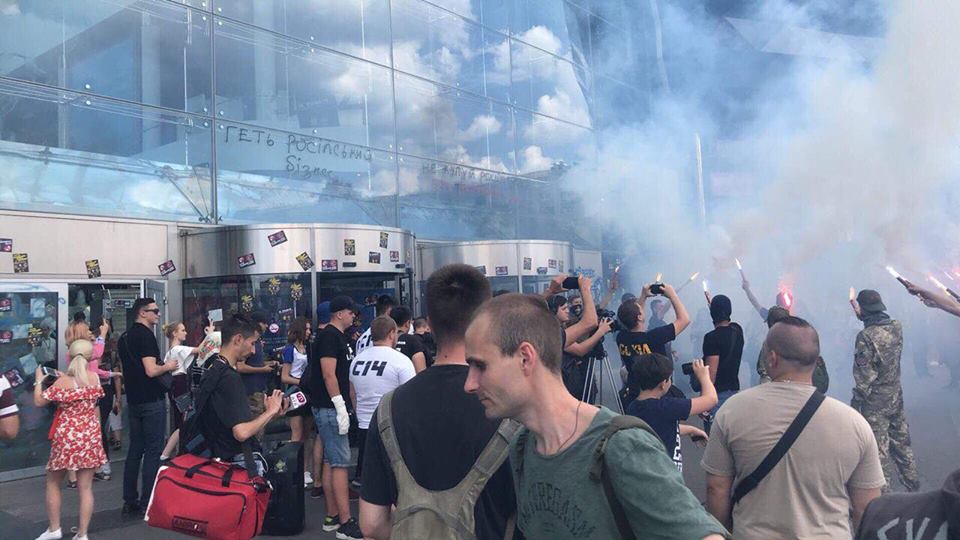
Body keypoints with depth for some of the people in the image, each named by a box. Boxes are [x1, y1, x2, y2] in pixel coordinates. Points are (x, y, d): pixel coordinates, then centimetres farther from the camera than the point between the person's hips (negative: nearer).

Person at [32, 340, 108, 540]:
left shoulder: (62, 382, -13)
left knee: (53, 483, 18)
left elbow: (39, 402, -2)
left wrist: (39, 380, 11)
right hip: (90, 437, 3)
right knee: (86, 487, 5)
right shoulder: (94, 378, -3)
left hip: (66, 438, -3)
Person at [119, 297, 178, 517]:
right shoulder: (146, 336, -15)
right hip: (152, 400, -9)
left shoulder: (124, 338, 13)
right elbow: (151, 371, -23)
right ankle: (147, 503, -1)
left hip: (133, 400, 9)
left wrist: (162, 367, 21)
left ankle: (130, 502, 18)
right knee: (153, 451, -3)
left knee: (135, 449, 13)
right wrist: (168, 366, -5)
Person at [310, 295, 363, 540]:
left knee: (331, 462, 13)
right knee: (340, 463, -8)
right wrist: (340, 407, -21)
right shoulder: (329, 336, -13)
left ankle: (332, 517, 20)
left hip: (333, 408, 10)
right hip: (330, 408, -10)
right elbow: (328, 375, -20)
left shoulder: (340, 337, 17)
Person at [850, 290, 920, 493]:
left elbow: (864, 376, -19)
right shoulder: (896, 327, -3)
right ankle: (913, 487, 32)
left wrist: (856, 402, -10)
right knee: (902, 443, 20)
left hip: (875, 402, -7)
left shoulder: (865, 337, -22)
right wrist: (861, 314, 27)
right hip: (896, 398, 7)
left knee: (879, 451, 3)